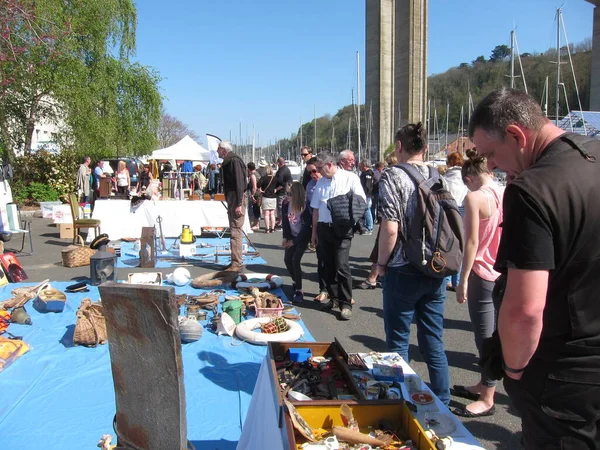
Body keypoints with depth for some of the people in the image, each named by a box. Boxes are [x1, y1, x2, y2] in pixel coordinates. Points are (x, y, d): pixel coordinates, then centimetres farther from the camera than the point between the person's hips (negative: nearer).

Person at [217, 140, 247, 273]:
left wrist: (239, 204, -23)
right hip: (231, 199, 10)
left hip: (237, 199, -10)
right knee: (234, 231, 12)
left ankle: (237, 264, -7)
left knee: (235, 232, -10)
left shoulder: (234, 161, -13)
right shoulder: (227, 162, 17)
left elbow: (239, 183, -20)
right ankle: (235, 262, 19)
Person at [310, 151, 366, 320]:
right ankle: (333, 297, 28)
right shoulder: (320, 182, 11)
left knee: (342, 266, -9)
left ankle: (346, 304, 1)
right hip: (323, 228, 6)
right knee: (328, 265, 13)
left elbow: (361, 202, -3)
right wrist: (314, 231, 15)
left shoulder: (350, 178, -4)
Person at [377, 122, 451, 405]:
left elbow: (390, 228, -19)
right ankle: (442, 404, 27)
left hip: (403, 272, -5)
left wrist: (381, 263, -5)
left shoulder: (393, 176, -11)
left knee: (398, 342, 10)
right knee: (434, 342, 16)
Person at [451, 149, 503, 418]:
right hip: (505, 273, 8)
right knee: (494, 333, 17)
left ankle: (487, 400, 12)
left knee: (485, 336, 1)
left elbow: (472, 242, -16)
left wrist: (462, 280, -11)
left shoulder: (474, 198, -13)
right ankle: (484, 385, 31)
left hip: (483, 273, -7)